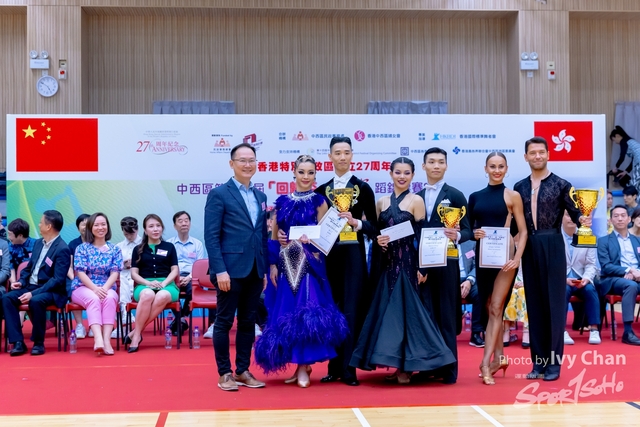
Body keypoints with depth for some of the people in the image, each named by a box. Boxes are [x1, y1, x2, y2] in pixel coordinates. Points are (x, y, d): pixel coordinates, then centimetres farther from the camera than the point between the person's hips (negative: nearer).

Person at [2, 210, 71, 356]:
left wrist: (33, 293, -27)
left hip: (51, 291, -8)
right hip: (31, 286, 8)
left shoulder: (62, 249, -15)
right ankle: (18, 342, -20)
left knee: (36, 301, -38)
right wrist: (21, 281, 0)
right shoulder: (38, 243, 12)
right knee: (7, 298, -18)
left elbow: (58, 280, -21)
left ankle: (38, 342, -18)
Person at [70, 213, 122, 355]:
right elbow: (81, 273, -6)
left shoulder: (115, 249, 9)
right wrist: (95, 288, -22)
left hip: (107, 288, 2)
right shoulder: (82, 248, 4)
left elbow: (115, 273, -1)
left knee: (110, 298, -34)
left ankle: (106, 339, -44)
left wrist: (105, 288, -22)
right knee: (94, 299, -35)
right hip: (83, 287, -1)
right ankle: (98, 339, -53)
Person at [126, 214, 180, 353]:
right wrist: (148, 283, -12)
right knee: (148, 295, -40)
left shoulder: (169, 247, 15)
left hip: (166, 284, 0)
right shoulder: (138, 249, 15)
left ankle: (135, 332, -30)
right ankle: (137, 335, -31)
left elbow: (175, 270, 9)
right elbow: (134, 273, 8)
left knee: (162, 296, -39)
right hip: (144, 285, 0)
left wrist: (163, 283, -11)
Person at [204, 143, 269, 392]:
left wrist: (265, 269, 11)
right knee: (224, 321, 2)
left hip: (254, 270, 6)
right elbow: (211, 236, -9)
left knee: (248, 322, 11)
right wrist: (220, 270, -16)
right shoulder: (219, 194, -4)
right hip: (231, 269, -6)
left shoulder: (260, 197, 15)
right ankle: (224, 373, 10)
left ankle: (243, 371, 19)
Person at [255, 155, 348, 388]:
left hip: (309, 265, -3)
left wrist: (310, 240, -22)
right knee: (286, 312, 4)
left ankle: (304, 366, -1)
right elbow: (273, 237, 9)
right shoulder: (282, 201, 10)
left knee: (306, 311, -8)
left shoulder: (319, 201, 2)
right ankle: (297, 365, 15)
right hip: (286, 265, 3)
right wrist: (273, 264, 2)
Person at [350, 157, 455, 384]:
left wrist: (421, 267, -11)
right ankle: (397, 364, 14)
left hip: (408, 263, -5)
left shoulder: (416, 201, -4)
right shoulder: (382, 202, 10)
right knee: (387, 311, 5)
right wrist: (378, 240, -8)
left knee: (406, 310, -4)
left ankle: (407, 366, 2)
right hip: (387, 264, 5)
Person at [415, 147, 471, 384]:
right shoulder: (416, 197, 12)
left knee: (446, 316, 1)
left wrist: (456, 236, -25)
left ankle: (449, 369, 6)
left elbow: (467, 231, -3)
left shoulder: (455, 196, 0)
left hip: (446, 264, -4)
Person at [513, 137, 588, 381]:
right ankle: (538, 361, 15)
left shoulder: (561, 185, -1)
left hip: (552, 247, -4)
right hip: (529, 248, 4)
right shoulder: (520, 187, 10)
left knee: (554, 301, 0)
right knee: (534, 303, 7)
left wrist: (582, 220, -24)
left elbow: (574, 212, -5)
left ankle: (554, 362, 7)